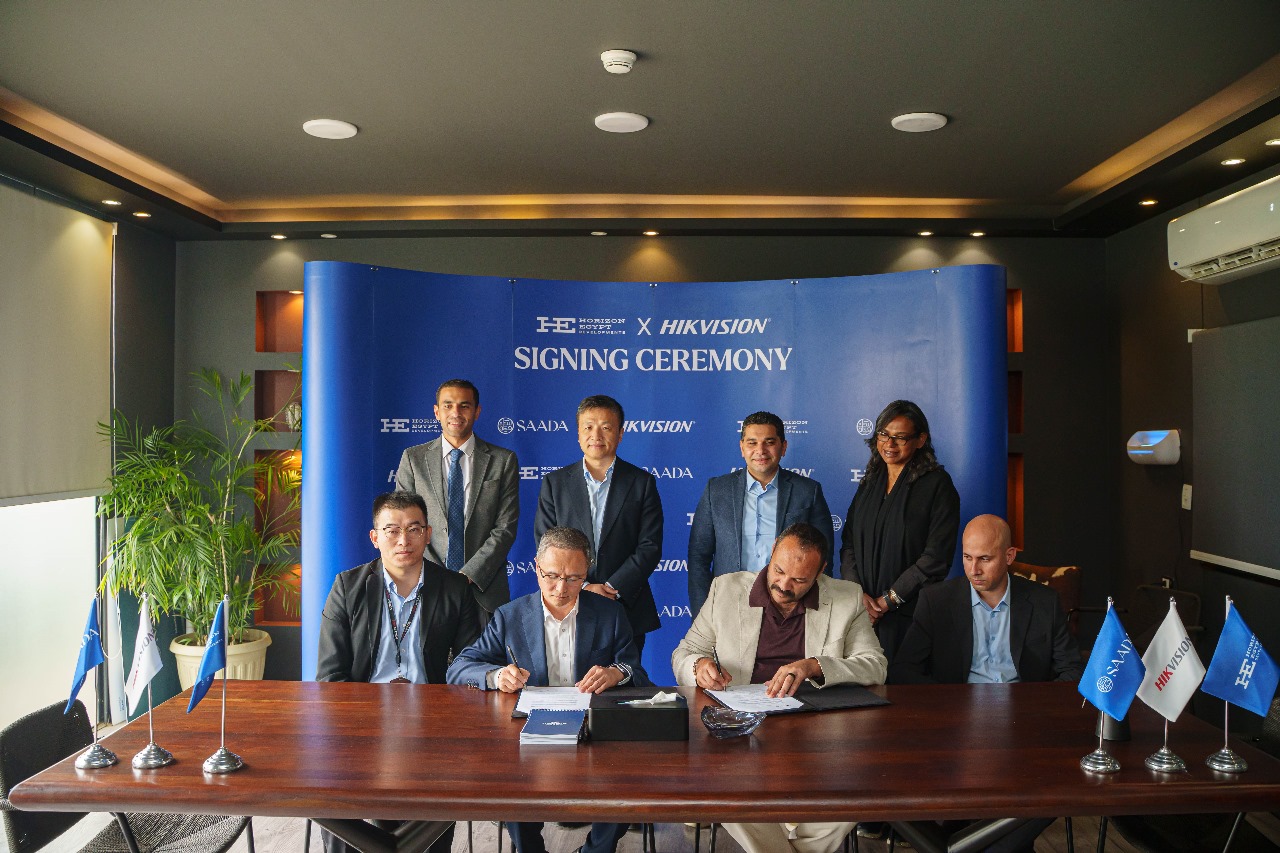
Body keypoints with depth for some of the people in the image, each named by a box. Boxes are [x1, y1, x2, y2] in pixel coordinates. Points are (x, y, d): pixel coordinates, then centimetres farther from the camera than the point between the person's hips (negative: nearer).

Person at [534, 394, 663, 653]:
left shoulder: (642, 482, 4)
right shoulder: (554, 483, 6)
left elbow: (650, 546, -2)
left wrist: (613, 588, -13)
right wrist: (582, 588, -11)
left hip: (627, 608, 0)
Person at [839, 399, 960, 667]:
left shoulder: (936, 484, -5)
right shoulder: (869, 483, 13)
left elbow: (936, 557, -12)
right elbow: (848, 544, 10)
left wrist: (888, 600, -12)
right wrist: (858, 593, -6)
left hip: (911, 614, -5)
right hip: (863, 612, 5)